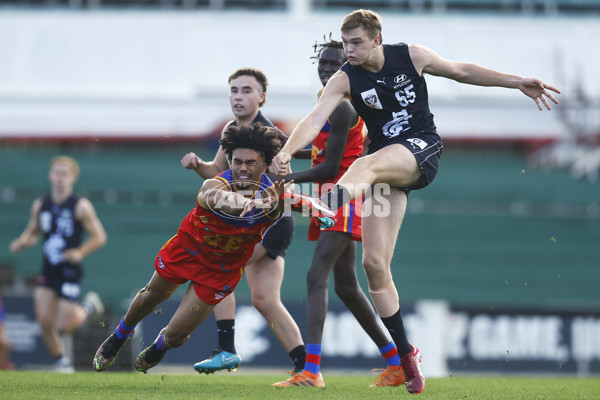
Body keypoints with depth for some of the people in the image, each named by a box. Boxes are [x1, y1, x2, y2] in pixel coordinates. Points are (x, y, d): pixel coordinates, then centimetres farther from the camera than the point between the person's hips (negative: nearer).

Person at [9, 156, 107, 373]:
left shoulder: (81, 206, -8)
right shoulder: (40, 206, 7)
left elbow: (99, 237, -6)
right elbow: (32, 232, 19)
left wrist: (80, 252, -21)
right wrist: (22, 242, -3)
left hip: (70, 271, -4)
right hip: (48, 271, 4)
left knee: (64, 326, -8)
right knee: (44, 322, -4)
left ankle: (88, 306, 24)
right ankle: (61, 361, 17)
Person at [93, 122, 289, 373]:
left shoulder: (270, 195, -28)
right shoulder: (214, 185, -36)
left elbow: (276, 214, -50)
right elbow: (218, 198, -60)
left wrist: (276, 204, -74)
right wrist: (246, 202, -82)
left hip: (222, 269, 0)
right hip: (187, 249, 0)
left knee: (175, 336, 1)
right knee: (153, 296, 26)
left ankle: (160, 346, 41)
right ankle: (119, 336, 59)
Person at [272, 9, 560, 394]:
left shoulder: (410, 56, -3)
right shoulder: (344, 80, -4)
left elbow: (463, 71, 9)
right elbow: (315, 119, -17)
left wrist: (519, 82, 8)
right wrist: (287, 151, -36)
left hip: (423, 150, -2)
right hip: (386, 165, 2)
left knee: (368, 164, -37)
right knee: (374, 263, -7)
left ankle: (331, 201, -69)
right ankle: (406, 355, 3)